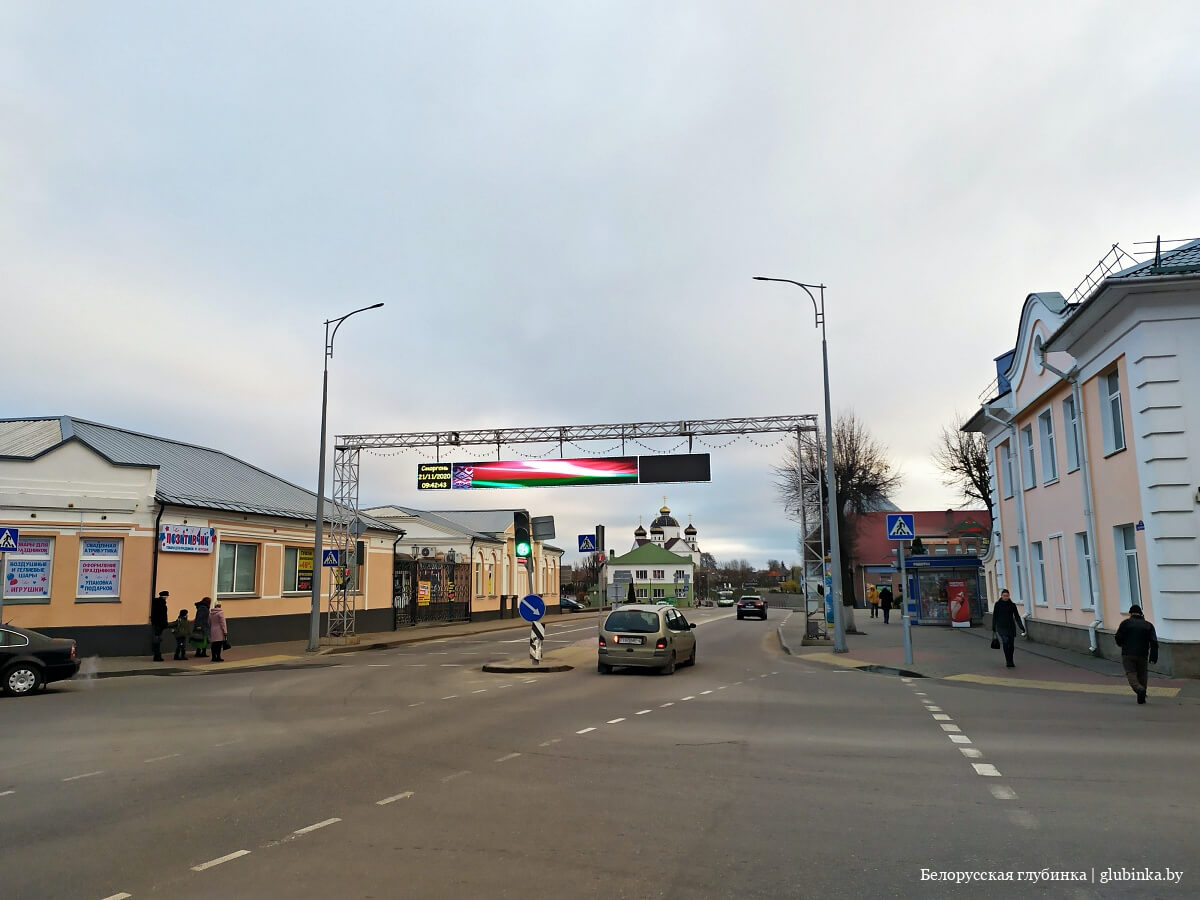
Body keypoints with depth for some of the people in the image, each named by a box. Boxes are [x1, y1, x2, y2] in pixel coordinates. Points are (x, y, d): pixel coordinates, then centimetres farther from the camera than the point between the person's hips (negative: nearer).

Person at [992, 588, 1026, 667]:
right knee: (1005, 642, -19)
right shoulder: (998, 604, 0)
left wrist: (1021, 627, -4)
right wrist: (993, 627, 6)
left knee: (1011, 644, 4)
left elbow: (1017, 616, 4)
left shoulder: (1012, 605, 3)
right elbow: (994, 616, 5)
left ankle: (1010, 661, 19)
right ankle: (1008, 661, -14)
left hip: (1011, 627, 2)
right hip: (1001, 627, -2)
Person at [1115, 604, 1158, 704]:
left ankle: (1139, 689, -26)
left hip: (1128, 654, -3)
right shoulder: (1148, 625, 8)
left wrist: (1122, 645, 19)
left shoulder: (1125, 623, 0)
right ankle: (1141, 697, 10)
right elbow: (1154, 642, 0)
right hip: (1142, 655, 3)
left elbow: (1118, 638, -3)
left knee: (1131, 673, 0)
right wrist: (1153, 657, -1)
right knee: (1142, 674, 12)